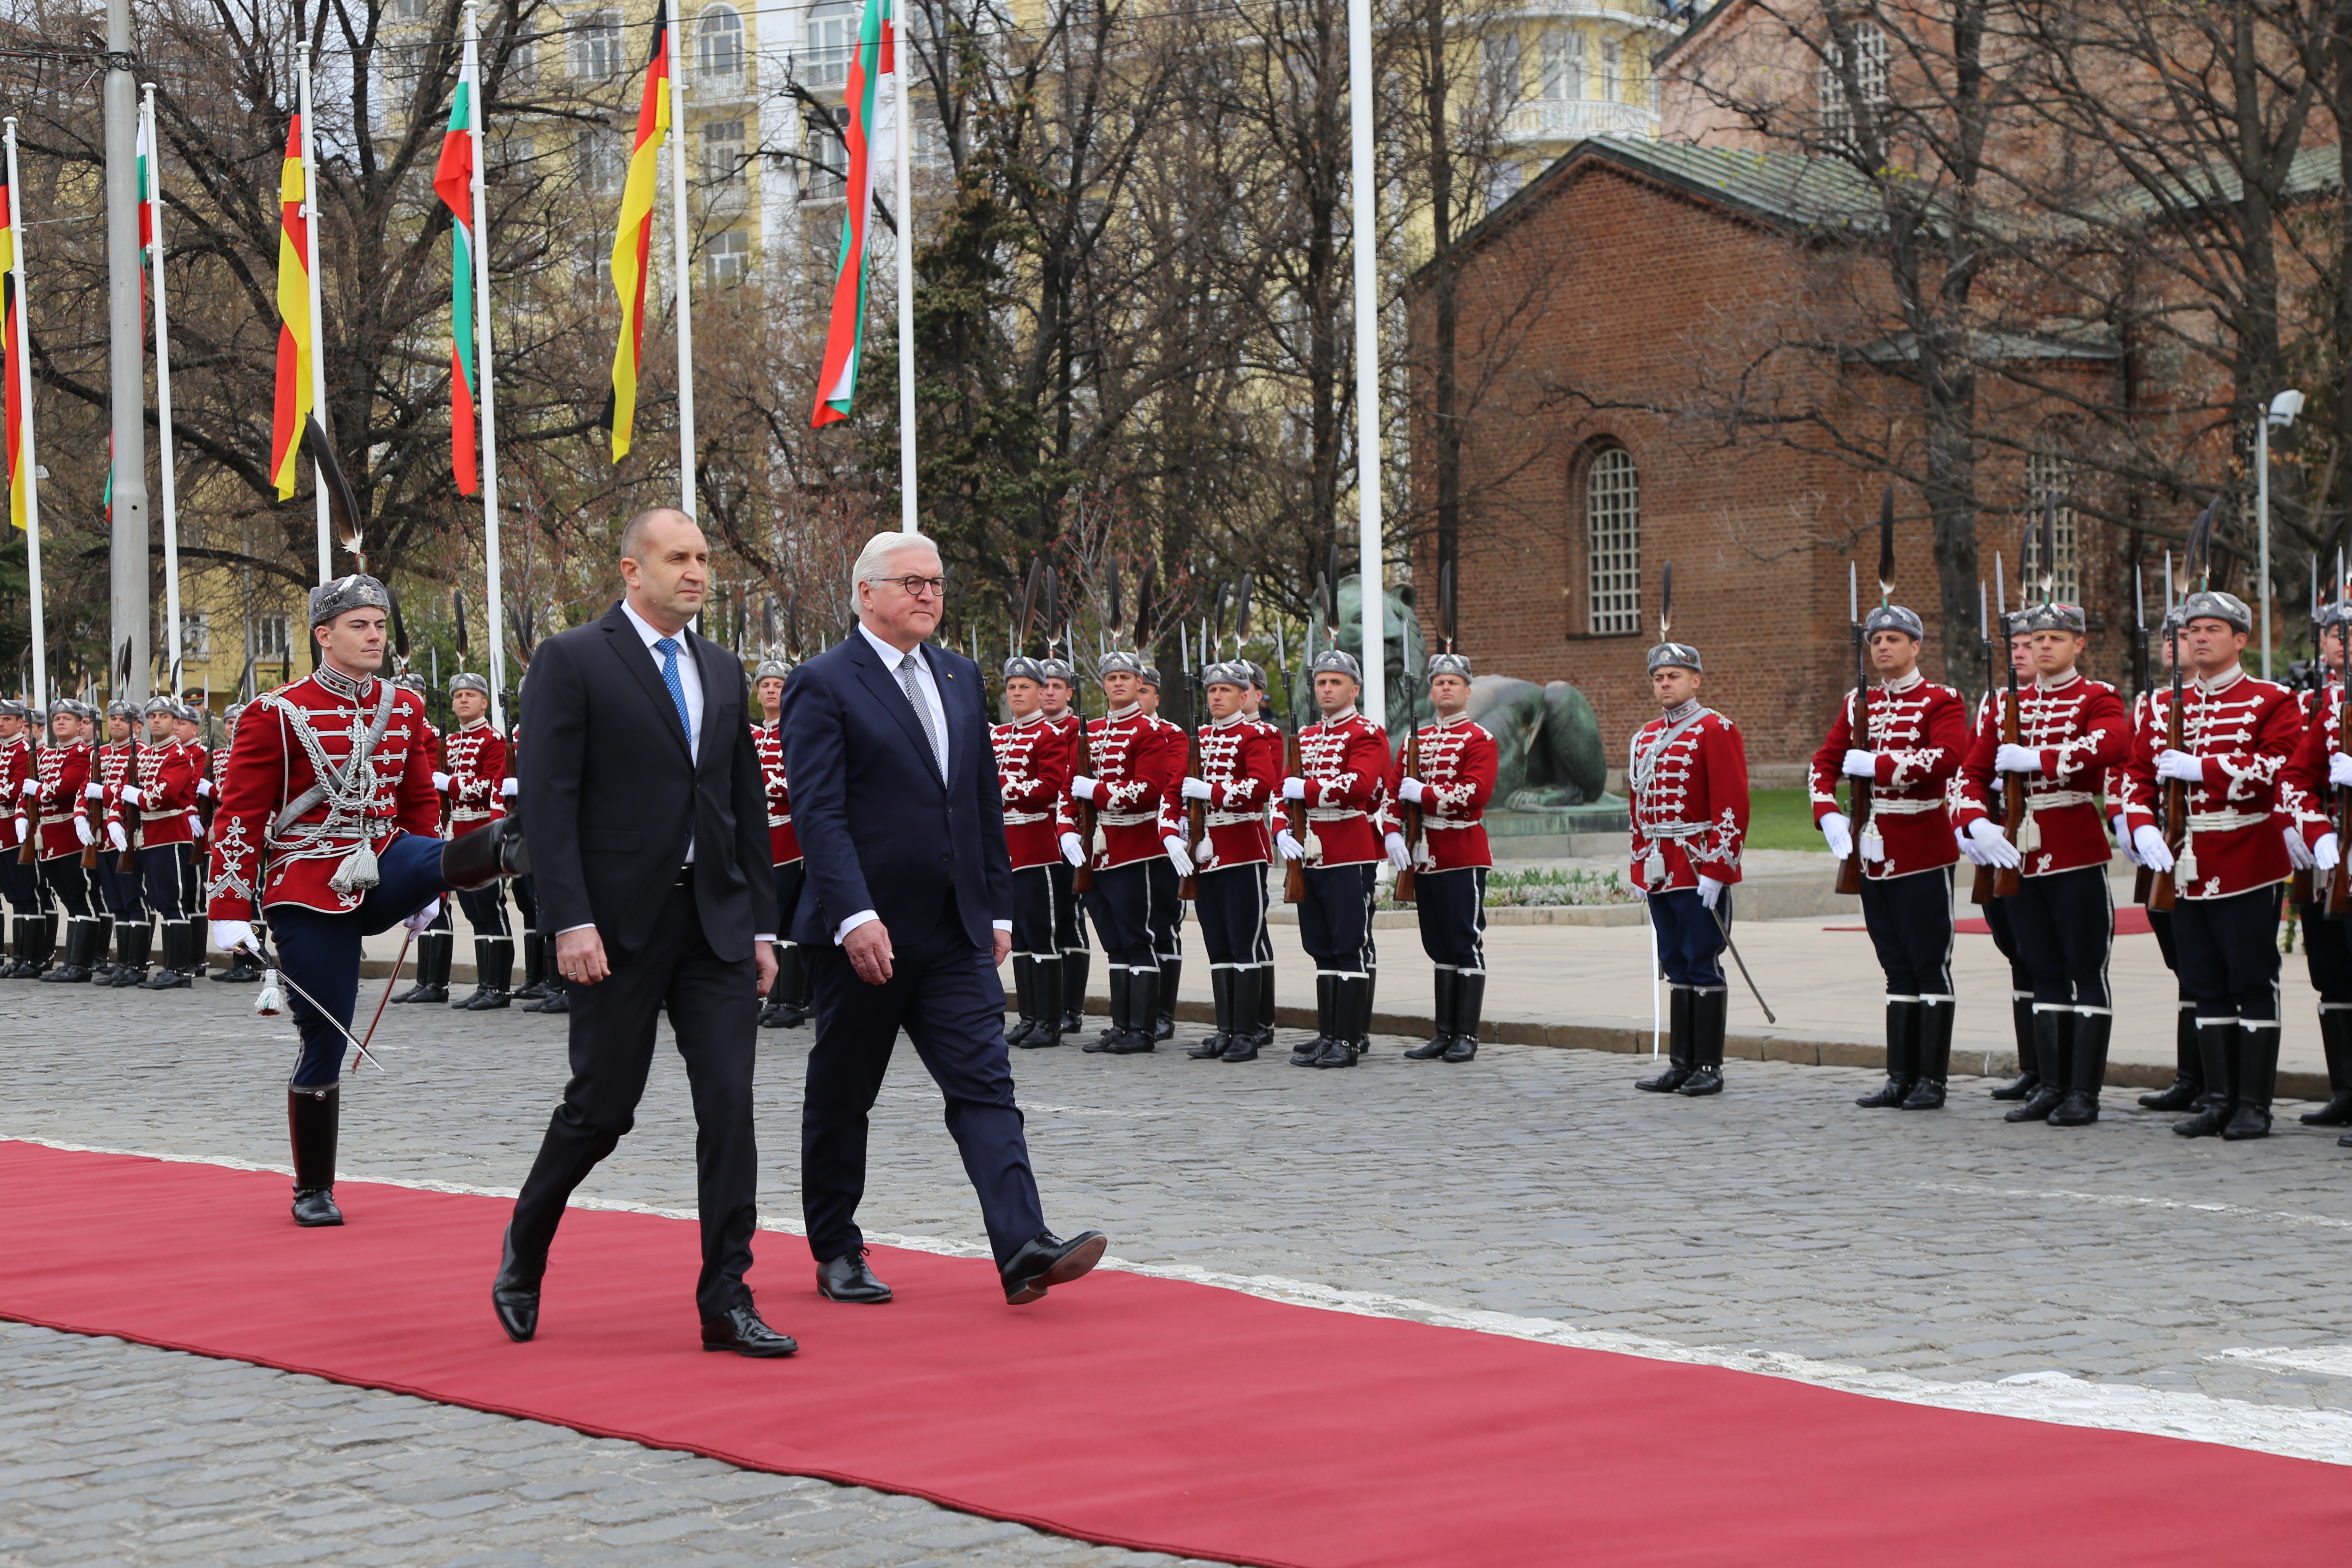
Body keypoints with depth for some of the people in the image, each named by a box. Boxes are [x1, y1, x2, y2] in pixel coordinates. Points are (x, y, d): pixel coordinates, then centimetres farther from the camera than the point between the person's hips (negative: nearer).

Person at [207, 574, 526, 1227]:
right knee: (325, 1039, 1)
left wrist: (425, 887, 22)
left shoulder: (404, 709, 6)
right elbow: (239, 817, -7)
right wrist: (229, 911, -10)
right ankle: (314, 1192, 13)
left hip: (384, 868, 4)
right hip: (309, 896, -4)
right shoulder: (276, 715, -8)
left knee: (444, 859, -29)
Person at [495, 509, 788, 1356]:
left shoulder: (722, 671, 14)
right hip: (620, 923, -5)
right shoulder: (572, 661, -5)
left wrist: (762, 926, 11)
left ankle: (727, 1301, 1)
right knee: (602, 1107, 3)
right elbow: (547, 799, -11)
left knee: (729, 1106, -3)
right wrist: (571, 922, -17)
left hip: (716, 923, 5)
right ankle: (522, 1254, 27)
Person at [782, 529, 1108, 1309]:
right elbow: (819, 812, -15)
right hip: (865, 935, -5)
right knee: (841, 1097, 8)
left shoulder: (961, 677, 13)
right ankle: (837, 1252, 21)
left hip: (956, 930, 5)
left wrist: (998, 908, 13)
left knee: (985, 1084, -6)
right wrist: (855, 916, -24)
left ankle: (1024, 1249, -15)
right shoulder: (823, 685, -7)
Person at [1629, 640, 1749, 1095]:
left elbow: (1732, 806, -12)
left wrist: (1716, 870, -17)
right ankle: (1681, 1065, 14)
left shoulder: (1716, 730, -6)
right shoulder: (1645, 738, 16)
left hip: (1700, 873, -7)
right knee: (1676, 968, 10)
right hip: (1660, 873, 7)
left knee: (1702, 967, -4)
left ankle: (1709, 1069, 0)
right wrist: (1641, 869, 15)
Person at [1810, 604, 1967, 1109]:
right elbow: (1825, 762, 12)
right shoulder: (1857, 704, 14)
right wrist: (1828, 814, -5)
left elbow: (1947, 757, -20)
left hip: (1924, 854, -6)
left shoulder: (1942, 701, -4)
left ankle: (1932, 1081, 1)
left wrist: (1875, 764, -19)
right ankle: (1900, 1077, 14)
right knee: (1897, 968, 10)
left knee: (1930, 967, -2)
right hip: (1873, 854, 6)